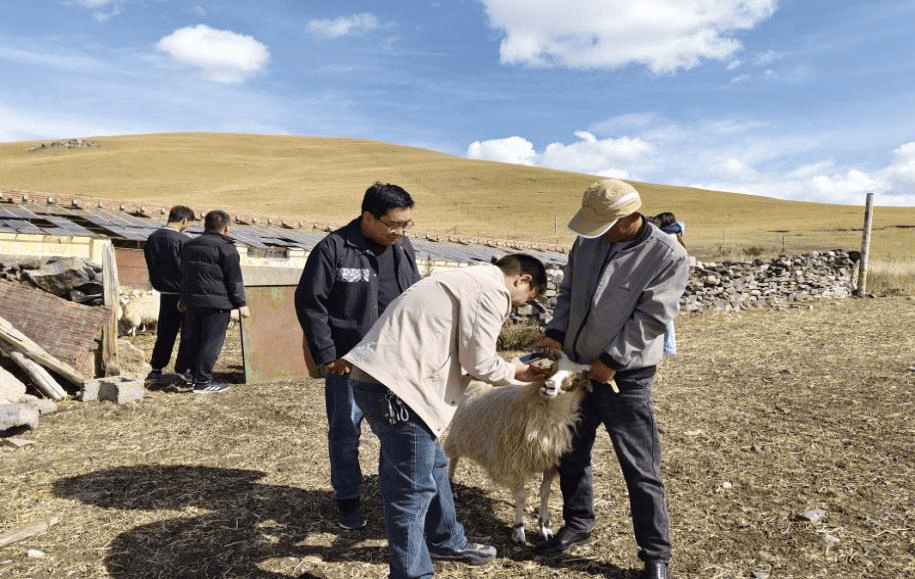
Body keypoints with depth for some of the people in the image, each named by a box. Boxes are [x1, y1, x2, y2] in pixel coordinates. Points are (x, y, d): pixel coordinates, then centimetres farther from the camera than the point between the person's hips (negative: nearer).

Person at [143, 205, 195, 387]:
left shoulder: (152, 238, 6)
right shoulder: (181, 240, -17)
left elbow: (151, 266, 12)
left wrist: (158, 284, 20)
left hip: (164, 292, 7)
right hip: (181, 292, -7)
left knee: (165, 332, 14)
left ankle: (156, 370, 16)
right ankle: (183, 368, 6)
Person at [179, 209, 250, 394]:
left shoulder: (188, 245, 16)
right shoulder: (225, 248, -9)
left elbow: (183, 274, 22)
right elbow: (234, 279, -10)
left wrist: (184, 299, 29)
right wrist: (241, 304, -7)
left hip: (191, 302, 8)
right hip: (216, 303, -8)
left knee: (193, 341, 13)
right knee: (212, 342, -3)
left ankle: (197, 376, 21)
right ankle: (203, 382, -2)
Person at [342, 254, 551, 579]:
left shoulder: (470, 282, 23)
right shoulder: (491, 291, -9)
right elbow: (479, 363, -10)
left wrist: (509, 370, 16)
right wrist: (515, 373, 9)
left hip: (379, 376, 11)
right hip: (394, 386, -11)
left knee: (432, 466, 24)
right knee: (412, 488, 2)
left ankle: (446, 542, 41)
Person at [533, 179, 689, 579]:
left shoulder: (669, 255, -14)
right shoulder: (588, 241, 2)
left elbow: (649, 318, -18)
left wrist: (610, 361, -19)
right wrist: (556, 332, -5)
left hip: (624, 377, -6)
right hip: (576, 367, 6)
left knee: (640, 471, 3)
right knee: (571, 454, 18)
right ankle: (577, 525, 39)